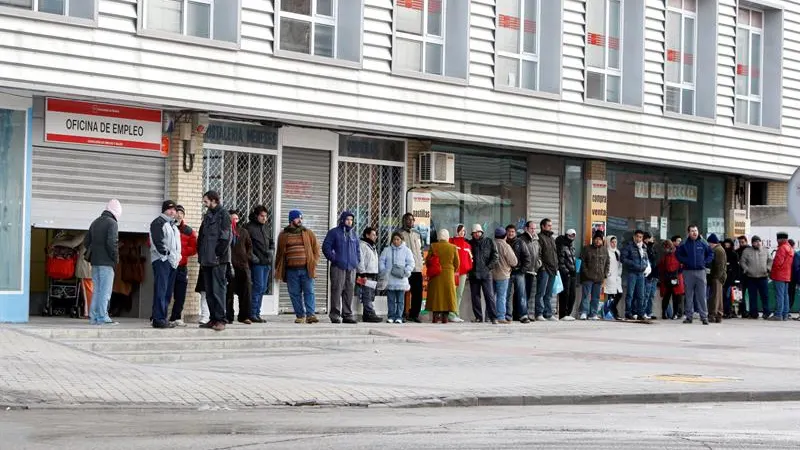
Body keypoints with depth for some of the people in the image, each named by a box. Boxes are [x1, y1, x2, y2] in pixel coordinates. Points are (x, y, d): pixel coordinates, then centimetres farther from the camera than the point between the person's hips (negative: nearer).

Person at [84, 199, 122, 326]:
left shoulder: (95, 222, 17)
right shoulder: (112, 223, -9)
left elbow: (86, 241, 18)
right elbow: (112, 243, -19)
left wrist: (92, 253, 17)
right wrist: (116, 258, -9)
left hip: (95, 262, 8)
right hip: (106, 262, -8)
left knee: (97, 290, 13)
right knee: (105, 290, -6)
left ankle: (93, 317, 13)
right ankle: (102, 317, -7)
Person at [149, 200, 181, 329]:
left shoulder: (173, 225, 25)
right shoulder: (158, 222, -3)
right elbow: (157, 241, -13)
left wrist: (178, 256, 14)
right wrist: (166, 253, -17)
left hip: (173, 261, 9)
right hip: (161, 260, -9)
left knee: (168, 292, 8)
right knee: (161, 290, -13)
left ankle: (163, 318, 11)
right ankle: (158, 319, -15)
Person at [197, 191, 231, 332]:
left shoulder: (223, 215, -6)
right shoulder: (207, 216, 19)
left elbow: (225, 237, -13)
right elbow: (201, 236, 21)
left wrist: (218, 255, -16)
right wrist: (201, 255, 11)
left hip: (218, 260, -8)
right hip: (207, 260, 8)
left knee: (218, 290, -9)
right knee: (209, 291, 9)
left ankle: (220, 320, -7)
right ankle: (213, 319, 14)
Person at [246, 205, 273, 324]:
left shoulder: (265, 228, 18)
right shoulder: (250, 228, -6)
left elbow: (270, 242, 29)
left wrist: (272, 250, 9)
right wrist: (251, 256, -16)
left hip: (267, 262, 8)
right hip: (257, 262, -8)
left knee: (262, 289, 8)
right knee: (258, 287, -11)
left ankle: (257, 313, 13)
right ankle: (253, 314, -7)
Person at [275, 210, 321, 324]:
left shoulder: (308, 233, 10)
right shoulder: (283, 235, 10)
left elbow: (316, 248, 11)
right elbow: (279, 253, 15)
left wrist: (314, 262, 0)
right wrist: (278, 269, 10)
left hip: (306, 269, -1)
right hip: (291, 270, 1)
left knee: (309, 292, -7)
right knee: (295, 294, 2)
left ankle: (311, 314, -9)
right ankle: (300, 316, 7)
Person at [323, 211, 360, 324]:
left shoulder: (354, 234, 17)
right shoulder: (334, 232, 1)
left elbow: (358, 249, 26)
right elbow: (326, 247, -2)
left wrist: (357, 261, 12)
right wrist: (333, 259, -9)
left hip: (351, 268, 5)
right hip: (338, 267, -5)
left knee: (349, 291, 4)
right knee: (337, 290, -7)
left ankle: (348, 314, 9)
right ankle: (335, 315, -4)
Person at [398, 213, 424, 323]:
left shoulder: (417, 234, 19)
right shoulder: (400, 233, -1)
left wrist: (420, 262, 14)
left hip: (417, 268, 6)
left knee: (418, 293, 4)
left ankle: (414, 314, 12)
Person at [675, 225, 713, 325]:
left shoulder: (703, 244, 6)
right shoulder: (684, 245, 4)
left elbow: (711, 254, 13)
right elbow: (678, 254, 10)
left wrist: (705, 262, 0)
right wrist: (684, 261, -4)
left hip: (701, 271, 0)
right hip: (688, 272, 0)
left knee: (702, 295, -3)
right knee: (689, 296, 4)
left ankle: (704, 316, -1)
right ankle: (689, 316, 9)